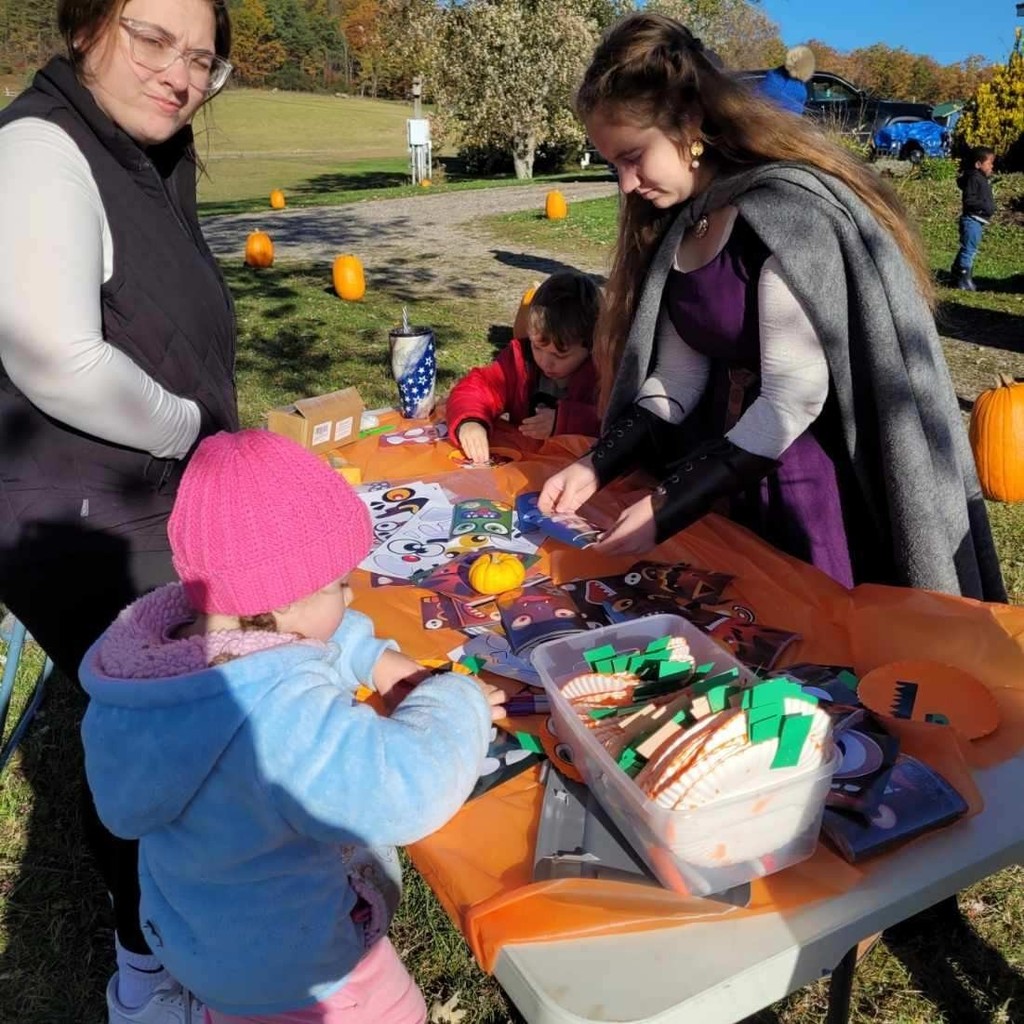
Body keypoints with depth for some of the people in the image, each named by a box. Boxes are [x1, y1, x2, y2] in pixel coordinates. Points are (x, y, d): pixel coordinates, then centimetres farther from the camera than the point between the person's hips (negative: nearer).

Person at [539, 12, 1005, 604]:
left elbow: (792, 400, -21)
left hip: (816, 486, -7)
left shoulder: (787, 210, -19)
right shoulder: (677, 224, 5)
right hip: (731, 476, 7)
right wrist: (596, 467, -7)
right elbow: (675, 380, 5)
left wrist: (669, 509, -20)